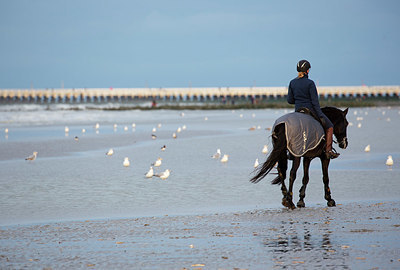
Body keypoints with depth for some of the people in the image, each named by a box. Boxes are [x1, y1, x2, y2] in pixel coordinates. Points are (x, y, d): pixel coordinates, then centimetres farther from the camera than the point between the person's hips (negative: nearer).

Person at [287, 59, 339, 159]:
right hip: (310, 110, -5)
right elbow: (315, 101, -17)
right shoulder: (310, 83, -16)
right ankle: (328, 151, 6)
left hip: (298, 111, 5)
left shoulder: (292, 83, 0)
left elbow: (289, 100, 3)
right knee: (329, 126, 13)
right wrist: (320, 116, -15)